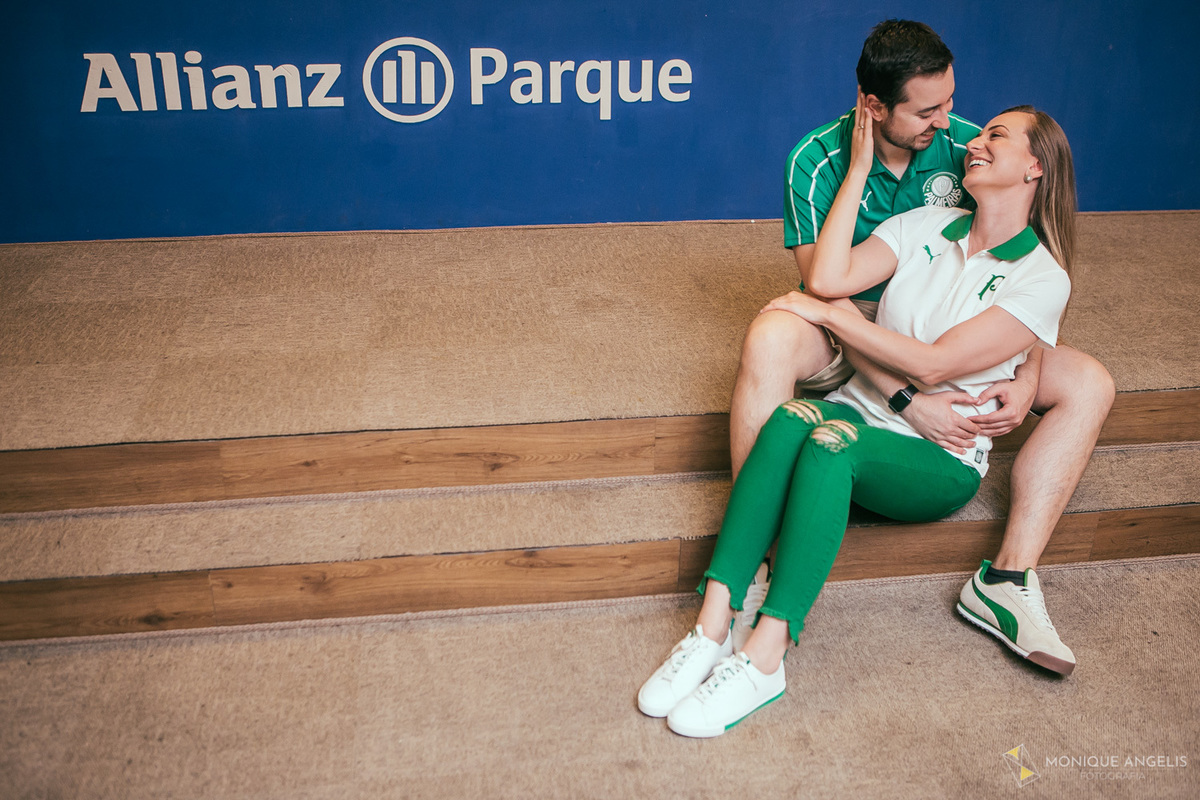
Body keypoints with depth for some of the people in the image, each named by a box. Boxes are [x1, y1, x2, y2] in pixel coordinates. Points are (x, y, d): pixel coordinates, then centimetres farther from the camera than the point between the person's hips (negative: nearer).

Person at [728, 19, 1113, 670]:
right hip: (848, 334, -3)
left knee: (1089, 384, -14)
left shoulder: (966, 146, -9)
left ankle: (1008, 578, -19)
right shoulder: (819, 160, -18)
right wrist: (908, 399, -33)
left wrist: (1028, 376, -19)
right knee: (771, 338, -39)